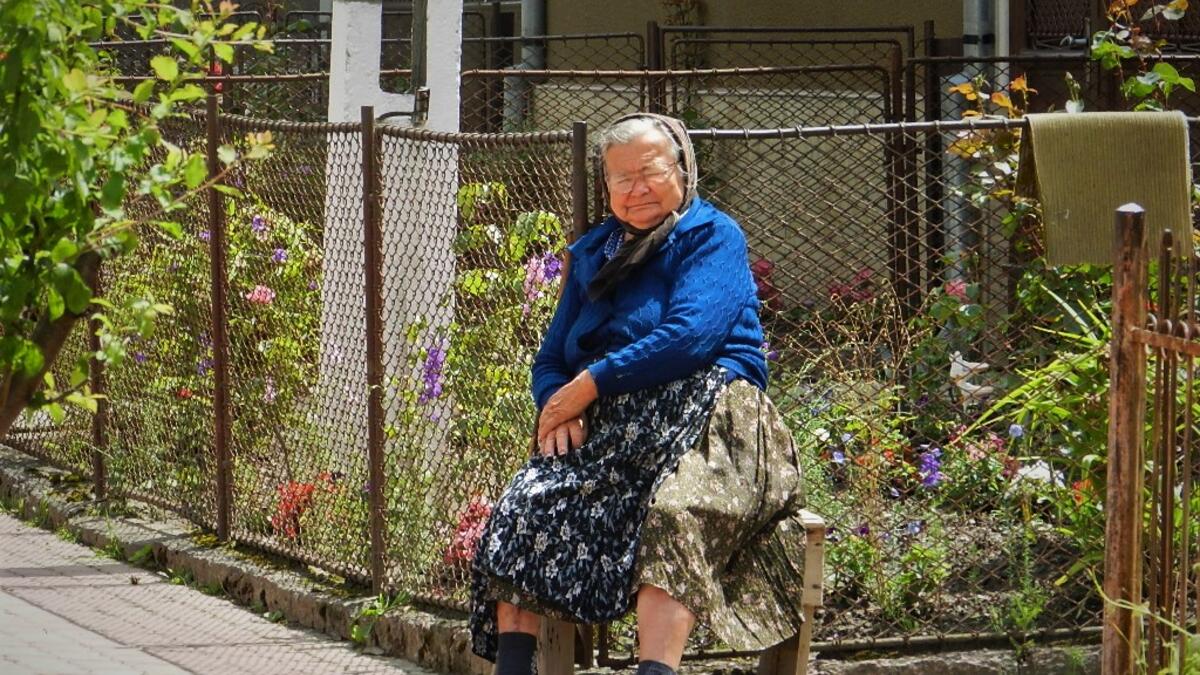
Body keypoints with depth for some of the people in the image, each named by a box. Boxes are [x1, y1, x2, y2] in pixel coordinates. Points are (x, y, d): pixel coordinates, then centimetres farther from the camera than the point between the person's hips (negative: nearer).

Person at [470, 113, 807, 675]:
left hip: (698, 412, -6)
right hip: (606, 428, 6)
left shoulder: (712, 235, 6)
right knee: (525, 508, -23)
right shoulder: (593, 253, 26)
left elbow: (690, 335, -11)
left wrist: (589, 385, -12)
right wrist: (557, 405, -2)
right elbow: (550, 359, 23)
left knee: (674, 519, -37)